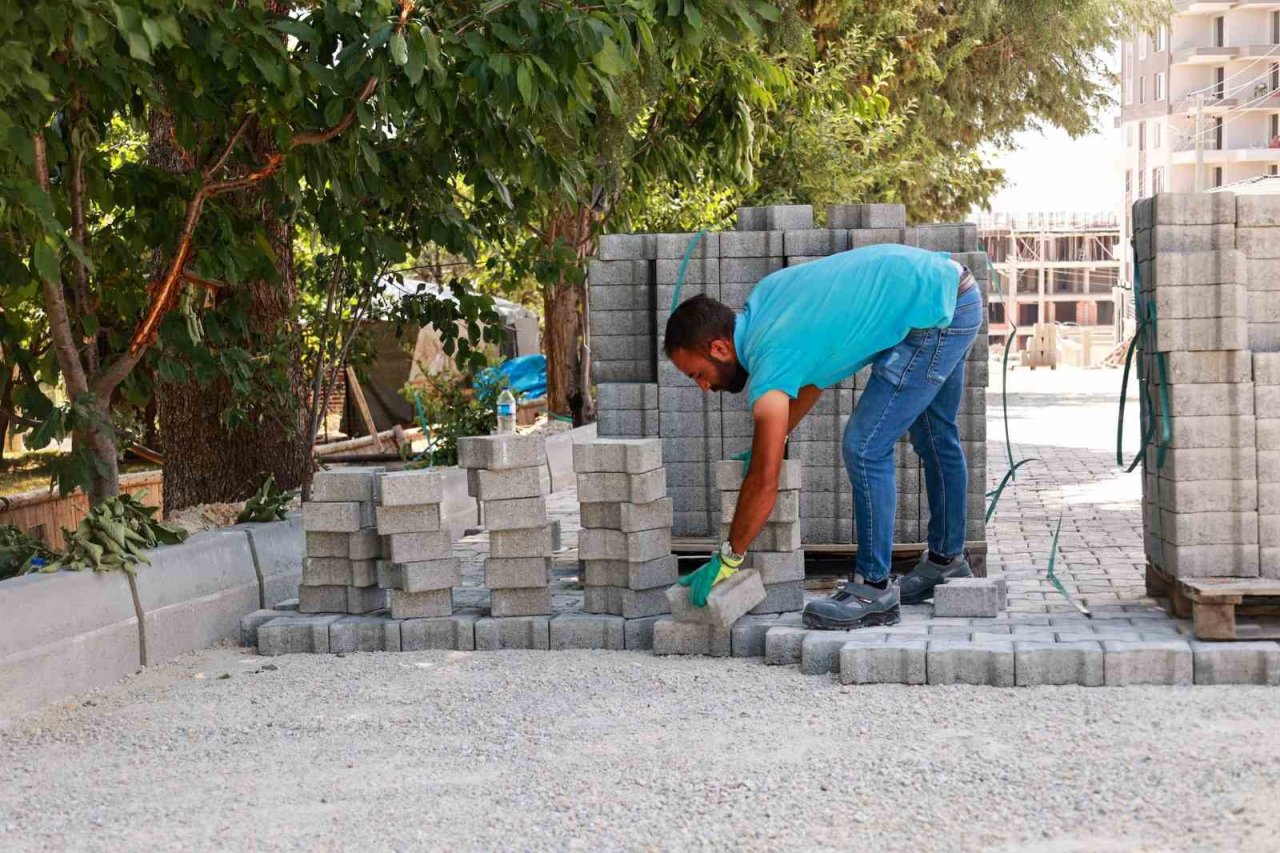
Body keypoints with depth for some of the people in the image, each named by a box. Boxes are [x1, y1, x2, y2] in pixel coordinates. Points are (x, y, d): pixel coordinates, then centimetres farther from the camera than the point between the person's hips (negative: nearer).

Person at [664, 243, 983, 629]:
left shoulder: (770, 365, -20)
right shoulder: (763, 296, 4)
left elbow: (764, 483, -16)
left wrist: (728, 559, -6)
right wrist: (770, 442, 19)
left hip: (935, 314, -10)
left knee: (865, 448, -8)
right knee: (935, 439, 24)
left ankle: (874, 590, 0)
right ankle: (947, 559, 40)